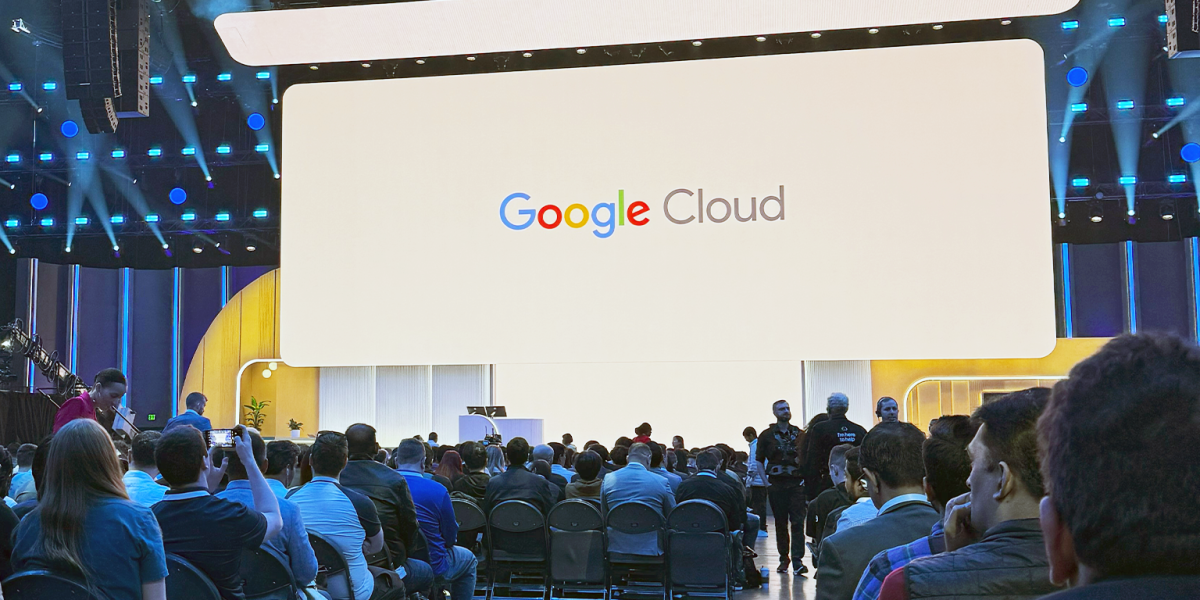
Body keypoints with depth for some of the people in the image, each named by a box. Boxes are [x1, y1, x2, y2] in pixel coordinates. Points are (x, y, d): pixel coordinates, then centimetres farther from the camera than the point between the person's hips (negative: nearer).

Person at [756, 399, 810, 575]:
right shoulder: (766, 435, 4)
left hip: (796, 483, 0)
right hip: (776, 484, 0)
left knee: (797, 522, -9)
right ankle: (783, 559, 18)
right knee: (780, 523, 6)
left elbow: (807, 459, 13)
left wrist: (805, 480, 2)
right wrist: (766, 481, 0)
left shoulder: (800, 434, 8)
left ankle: (797, 561, -11)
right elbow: (759, 461, 8)